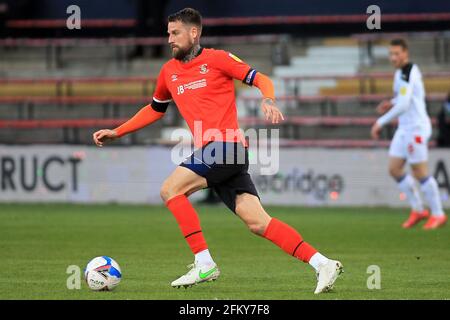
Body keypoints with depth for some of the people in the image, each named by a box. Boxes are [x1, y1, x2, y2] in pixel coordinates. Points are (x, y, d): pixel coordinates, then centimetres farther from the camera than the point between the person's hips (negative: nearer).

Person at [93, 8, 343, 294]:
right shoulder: (169, 72, 20)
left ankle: (204, 264, -13)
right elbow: (155, 109, 34)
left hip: (227, 145, -6)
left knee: (171, 189, -15)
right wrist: (116, 133, 30)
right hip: (212, 153, 6)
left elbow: (261, 79, 0)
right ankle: (322, 264, -6)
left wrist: (269, 100, -21)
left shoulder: (216, 59, 1)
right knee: (258, 222, -4)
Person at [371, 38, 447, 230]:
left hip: (416, 128, -10)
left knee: (420, 172, -4)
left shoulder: (407, 74, -19)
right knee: (394, 169, 9)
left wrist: (380, 123, -19)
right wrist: (391, 104, 9)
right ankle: (418, 210, 17)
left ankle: (438, 214, 7)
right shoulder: (401, 72, 11)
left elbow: (403, 106, -26)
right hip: (405, 128, 10)